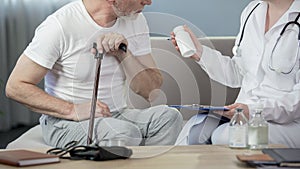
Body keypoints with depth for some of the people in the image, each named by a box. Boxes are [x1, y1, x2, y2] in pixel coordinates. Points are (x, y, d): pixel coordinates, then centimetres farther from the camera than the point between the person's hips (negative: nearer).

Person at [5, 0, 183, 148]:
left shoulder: (136, 21, 3)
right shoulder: (60, 25, -15)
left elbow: (153, 91, 1)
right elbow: (15, 87, -13)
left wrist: (124, 54, -16)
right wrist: (73, 110, -23)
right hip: (66, 124, -5)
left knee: (169, 116, -23)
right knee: (126, 132, -35)